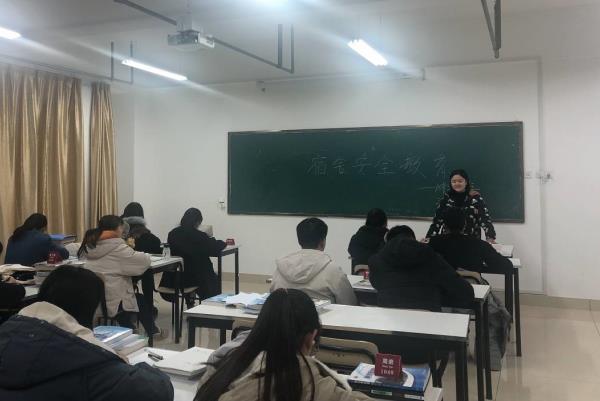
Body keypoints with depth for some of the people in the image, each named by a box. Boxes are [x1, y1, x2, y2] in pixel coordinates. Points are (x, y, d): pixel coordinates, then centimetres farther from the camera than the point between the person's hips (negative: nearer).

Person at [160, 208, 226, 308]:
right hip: (195, 278, -5)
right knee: (212, 278, 27)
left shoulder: (172, 234, -3)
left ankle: (190, 304, 46)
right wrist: (223, 243, 10)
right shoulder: (199, 235, -17)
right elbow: (215, 248, -12)